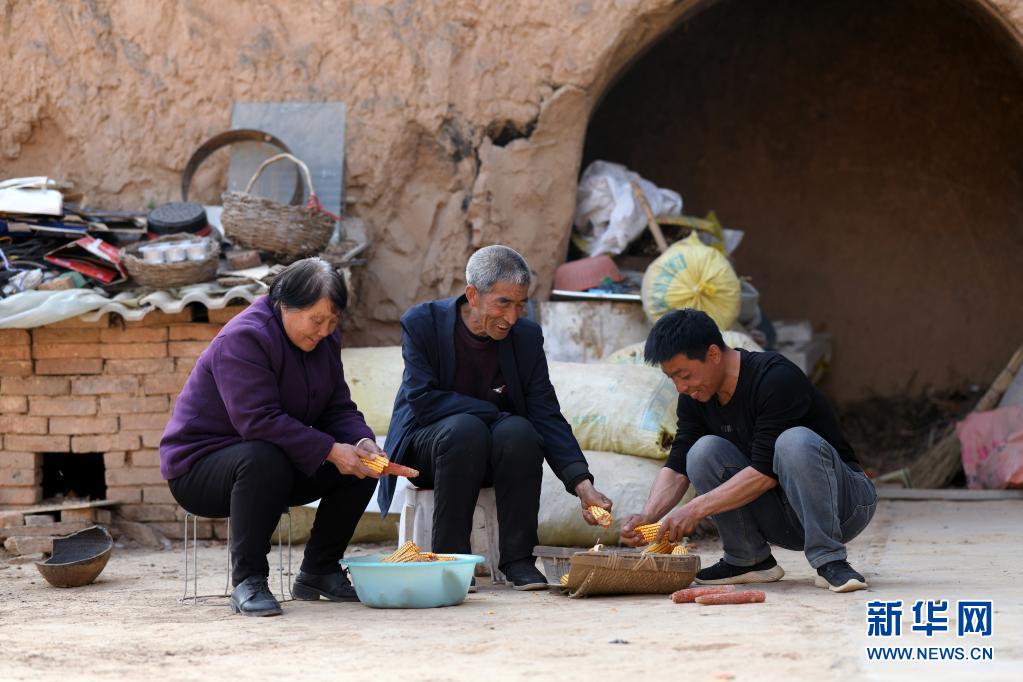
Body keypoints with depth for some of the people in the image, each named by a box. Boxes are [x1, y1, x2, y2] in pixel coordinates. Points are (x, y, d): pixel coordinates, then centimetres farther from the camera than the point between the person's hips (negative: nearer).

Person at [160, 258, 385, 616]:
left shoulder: (324, 340, 5)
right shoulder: (244, 338, -23)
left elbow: (339, 409, 5)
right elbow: (259, 421, -32)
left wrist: (363, 442, -18)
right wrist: (330, 450, -33)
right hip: (200, 463, -8)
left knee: (361, 464, -9)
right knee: (264, 460, -40)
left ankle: (319, 570, 4)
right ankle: (248, 582, -29)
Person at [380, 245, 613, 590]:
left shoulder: (526, 335, -4)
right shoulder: (422, 323, -12)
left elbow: (546, 416, -8)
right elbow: (422, 400, -19)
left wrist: (583, 485, -20)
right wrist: (494, 413, -21)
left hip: (491, 455, 3)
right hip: (426, 443, -3)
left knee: (520, 431, -32)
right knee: (466, 428, -36)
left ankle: (518, 559, -22)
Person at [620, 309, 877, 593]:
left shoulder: (776, 378, -23)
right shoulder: (695, 397, 0)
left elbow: (766, 471, -28)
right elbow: (677, 467, -3)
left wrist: (697, 508, -30)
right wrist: (648, 515, -21)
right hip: (781, 521, 6)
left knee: (796, 442, -35)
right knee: (705, 450, -15)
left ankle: (829, 561, -29)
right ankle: (749, 561, -6)